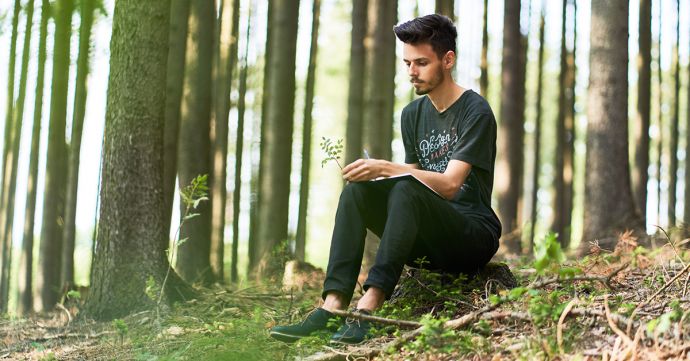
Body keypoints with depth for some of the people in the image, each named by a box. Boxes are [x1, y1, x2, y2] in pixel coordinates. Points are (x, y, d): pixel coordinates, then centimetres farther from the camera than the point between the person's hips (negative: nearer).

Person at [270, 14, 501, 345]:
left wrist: (387, 168, -30)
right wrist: (372, 172, -9)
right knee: (357, 191, -17)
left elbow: (449, 184, -20)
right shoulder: (413, 113, 13)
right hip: (428, 240, 6)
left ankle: (369, 306, -43)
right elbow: (413, 179, 11)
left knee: (405, 190, -33)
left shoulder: (476, 112, -9)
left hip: (475, 235, -6)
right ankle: (333, 304, -31)